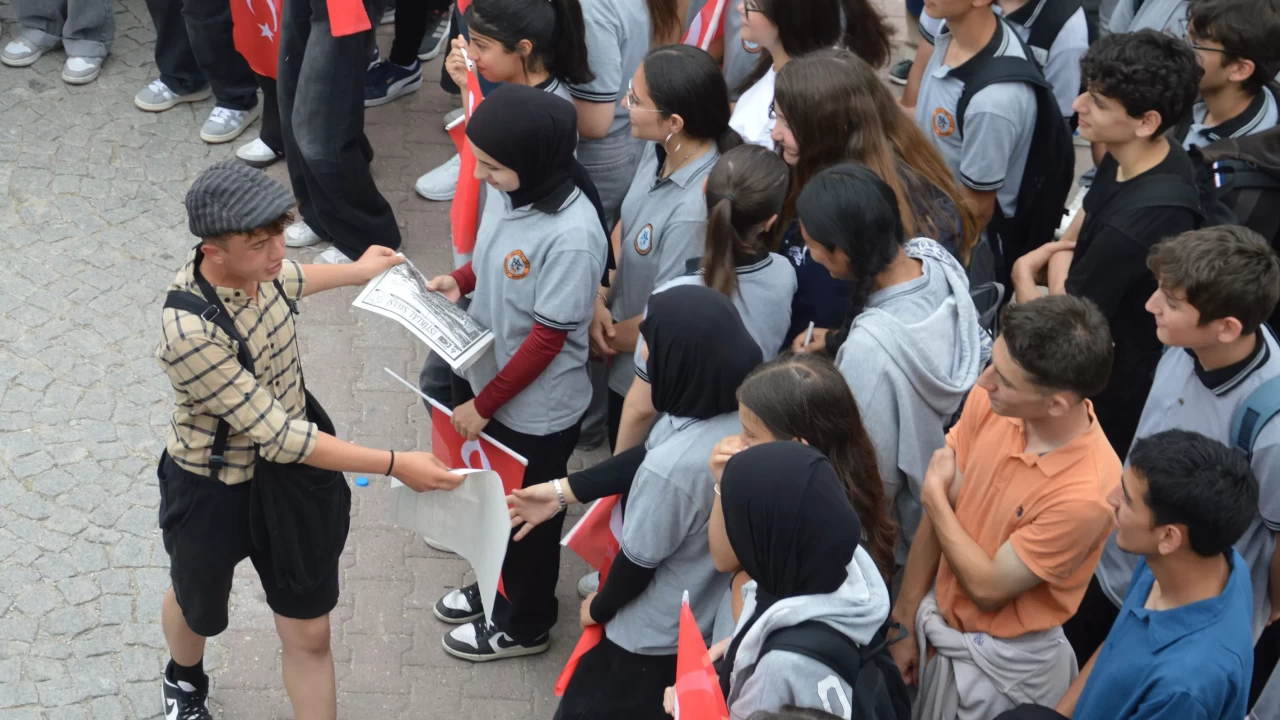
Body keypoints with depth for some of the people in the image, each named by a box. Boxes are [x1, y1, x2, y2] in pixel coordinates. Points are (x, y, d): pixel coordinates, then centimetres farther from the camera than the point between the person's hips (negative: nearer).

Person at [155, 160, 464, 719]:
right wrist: (395, 465, -32)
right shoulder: (190, 335, -39)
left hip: (293, 473, 5)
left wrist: (356, 271, 30)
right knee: (198, 608, 29)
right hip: (215, 493, -4)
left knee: (309, 635, 13)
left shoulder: (248, 263, -16)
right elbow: (276, 435, -34)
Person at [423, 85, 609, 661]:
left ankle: (524, 625, 42)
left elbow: (547, 339, -26)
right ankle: (498, 587, 54)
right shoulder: (510, 188, -12)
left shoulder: (572, 236, -34)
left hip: (535, 409, -7)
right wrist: (460, 280, -11)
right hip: (484, 375, 7)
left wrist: (484, 403, -18)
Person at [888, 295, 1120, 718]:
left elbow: (988, 587, -21)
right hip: (936, 627, 5)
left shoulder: (1085, 494, -33)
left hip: (1002, 664, -5)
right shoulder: (990, 404, -16)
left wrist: (934, 494, -13)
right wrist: (904, 621, 0)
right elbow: (941, 513, -5)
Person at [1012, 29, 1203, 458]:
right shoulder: (1129, 159, -6)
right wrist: (1057, 257, -13)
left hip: (1112, 396, -9)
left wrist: (1025, 273, -7)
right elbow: (1075, 242, 9)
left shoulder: (1139, 223, -36)